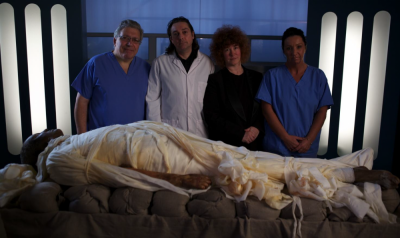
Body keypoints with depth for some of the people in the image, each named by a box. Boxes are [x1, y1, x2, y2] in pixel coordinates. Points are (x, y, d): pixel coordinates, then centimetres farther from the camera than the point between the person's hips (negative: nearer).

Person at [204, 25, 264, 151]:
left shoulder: (257, 78, 10)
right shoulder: (214, 80, 0)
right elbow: (211, 116, -6)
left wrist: (257, 128, -10)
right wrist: (240, 133, -11)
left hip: (255, 144, 3)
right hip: (225, 144, -2)